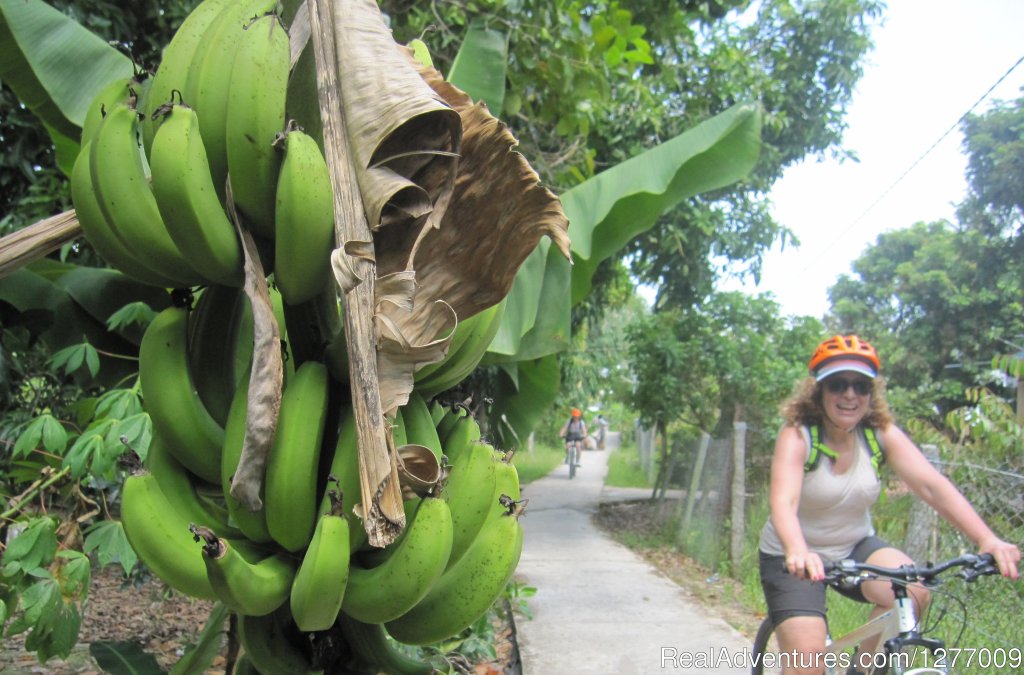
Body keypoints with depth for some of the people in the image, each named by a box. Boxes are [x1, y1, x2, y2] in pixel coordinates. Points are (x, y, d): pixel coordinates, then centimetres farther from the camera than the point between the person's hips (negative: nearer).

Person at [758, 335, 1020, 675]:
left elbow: (932, 485, -20)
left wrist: (987, 539, -35)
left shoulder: (882, 434, -8)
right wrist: (798, 552, -56)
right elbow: (783, 503, -36)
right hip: (794, 558, -4)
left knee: (912, 593, -23)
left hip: (855, 548, 4)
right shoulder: (797, 436, -20)